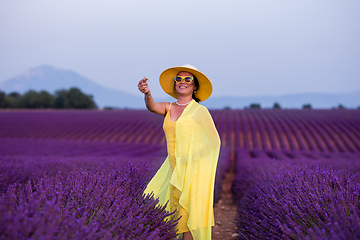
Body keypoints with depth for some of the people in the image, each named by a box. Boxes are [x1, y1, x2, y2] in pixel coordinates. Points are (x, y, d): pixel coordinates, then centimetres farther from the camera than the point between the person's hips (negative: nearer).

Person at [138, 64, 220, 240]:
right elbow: (152, 107, -13)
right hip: (175, 171, 6)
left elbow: (215, 141, -2)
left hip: (193, 172, -6)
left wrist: (194, 155, -15)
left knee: (186, 218, -8)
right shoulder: (169, 108, 10)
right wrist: (147, 94, -35)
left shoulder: (200, 110, -3)